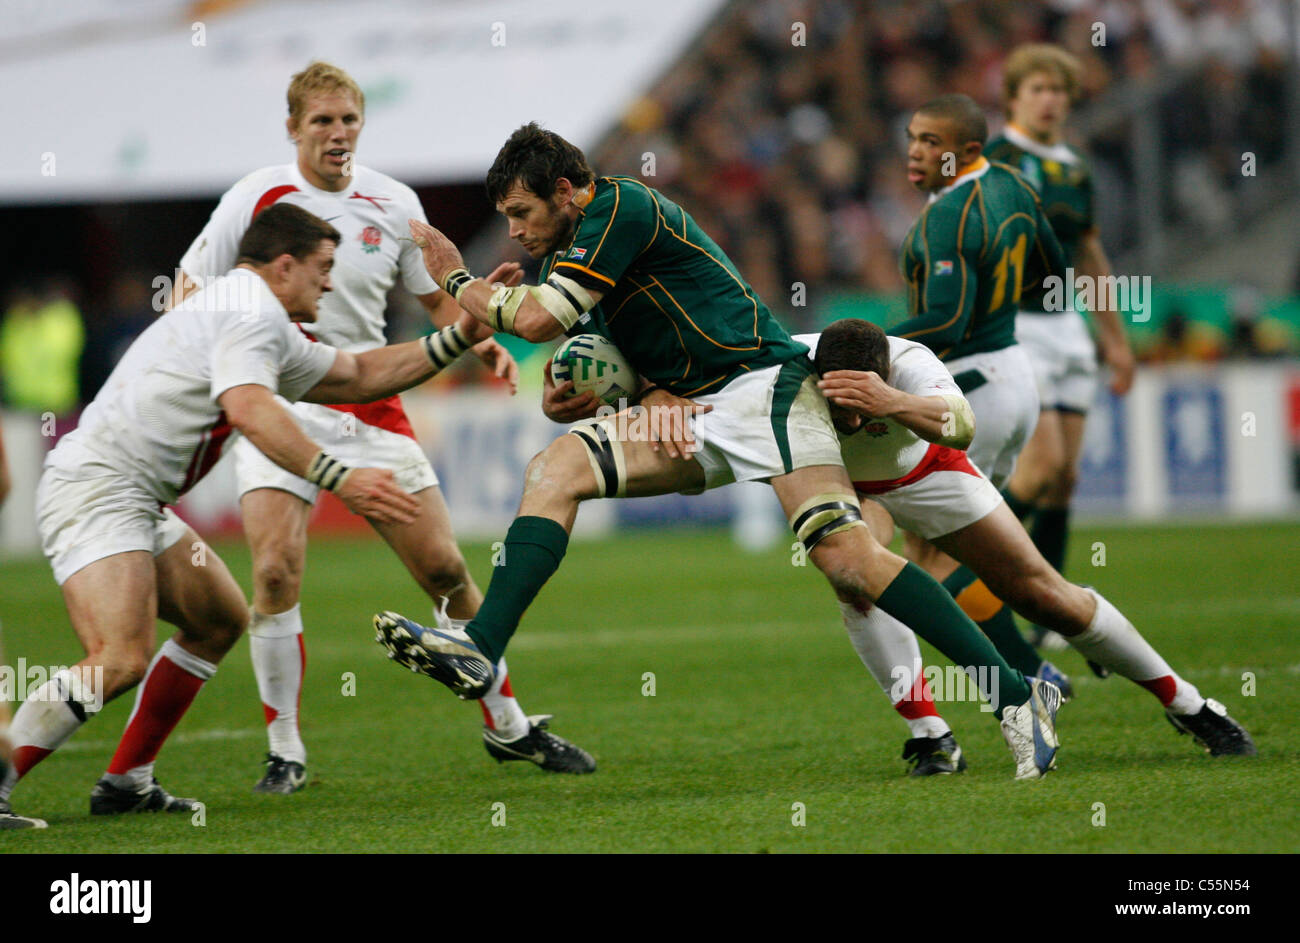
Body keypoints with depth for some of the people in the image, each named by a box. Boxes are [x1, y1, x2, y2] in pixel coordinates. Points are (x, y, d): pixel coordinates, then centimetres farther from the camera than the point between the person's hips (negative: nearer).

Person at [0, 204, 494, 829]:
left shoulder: (262, 323, 24)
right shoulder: (252, 311, -10)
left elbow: (359, 376, 32)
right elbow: (250, 412, -27)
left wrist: (460, 337, 25)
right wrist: (340, 479, -34)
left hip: (136, 505, 11)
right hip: (94, 491, -11)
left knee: (220, 620, 20)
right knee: (122, 659, -24)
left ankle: (126, 782, 19)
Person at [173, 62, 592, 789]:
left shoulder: (394, 204, 2)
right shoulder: (257, 197, -5)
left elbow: (437, 297, 13)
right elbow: (190, 292, 1)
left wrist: (479, 340, -6)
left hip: (371, 408, 2)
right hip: (276, 407, -2)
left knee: (445, 569, 1)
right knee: (277, 571, -19)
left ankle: (508, 727, 18)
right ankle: (285, 752, -4)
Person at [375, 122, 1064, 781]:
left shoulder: (620, 206, -10)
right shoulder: (568, 254, 19)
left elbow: (537, 320, -16)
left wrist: (456, 280, 0)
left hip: (761, 385, -9)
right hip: (689, 414, 9)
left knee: (847, 561, -22)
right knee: (555, 467, -11)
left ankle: (1015, 696, -18)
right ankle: (481, 649, -23)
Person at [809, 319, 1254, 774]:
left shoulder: (911, 364, -41)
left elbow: (960, 424, -62)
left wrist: (892, 403, -81)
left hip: (925, 472, -1)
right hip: (843, 485, 1)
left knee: (1043, 593, 0)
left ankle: (1188, 705, 18)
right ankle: (929, 737, -22)